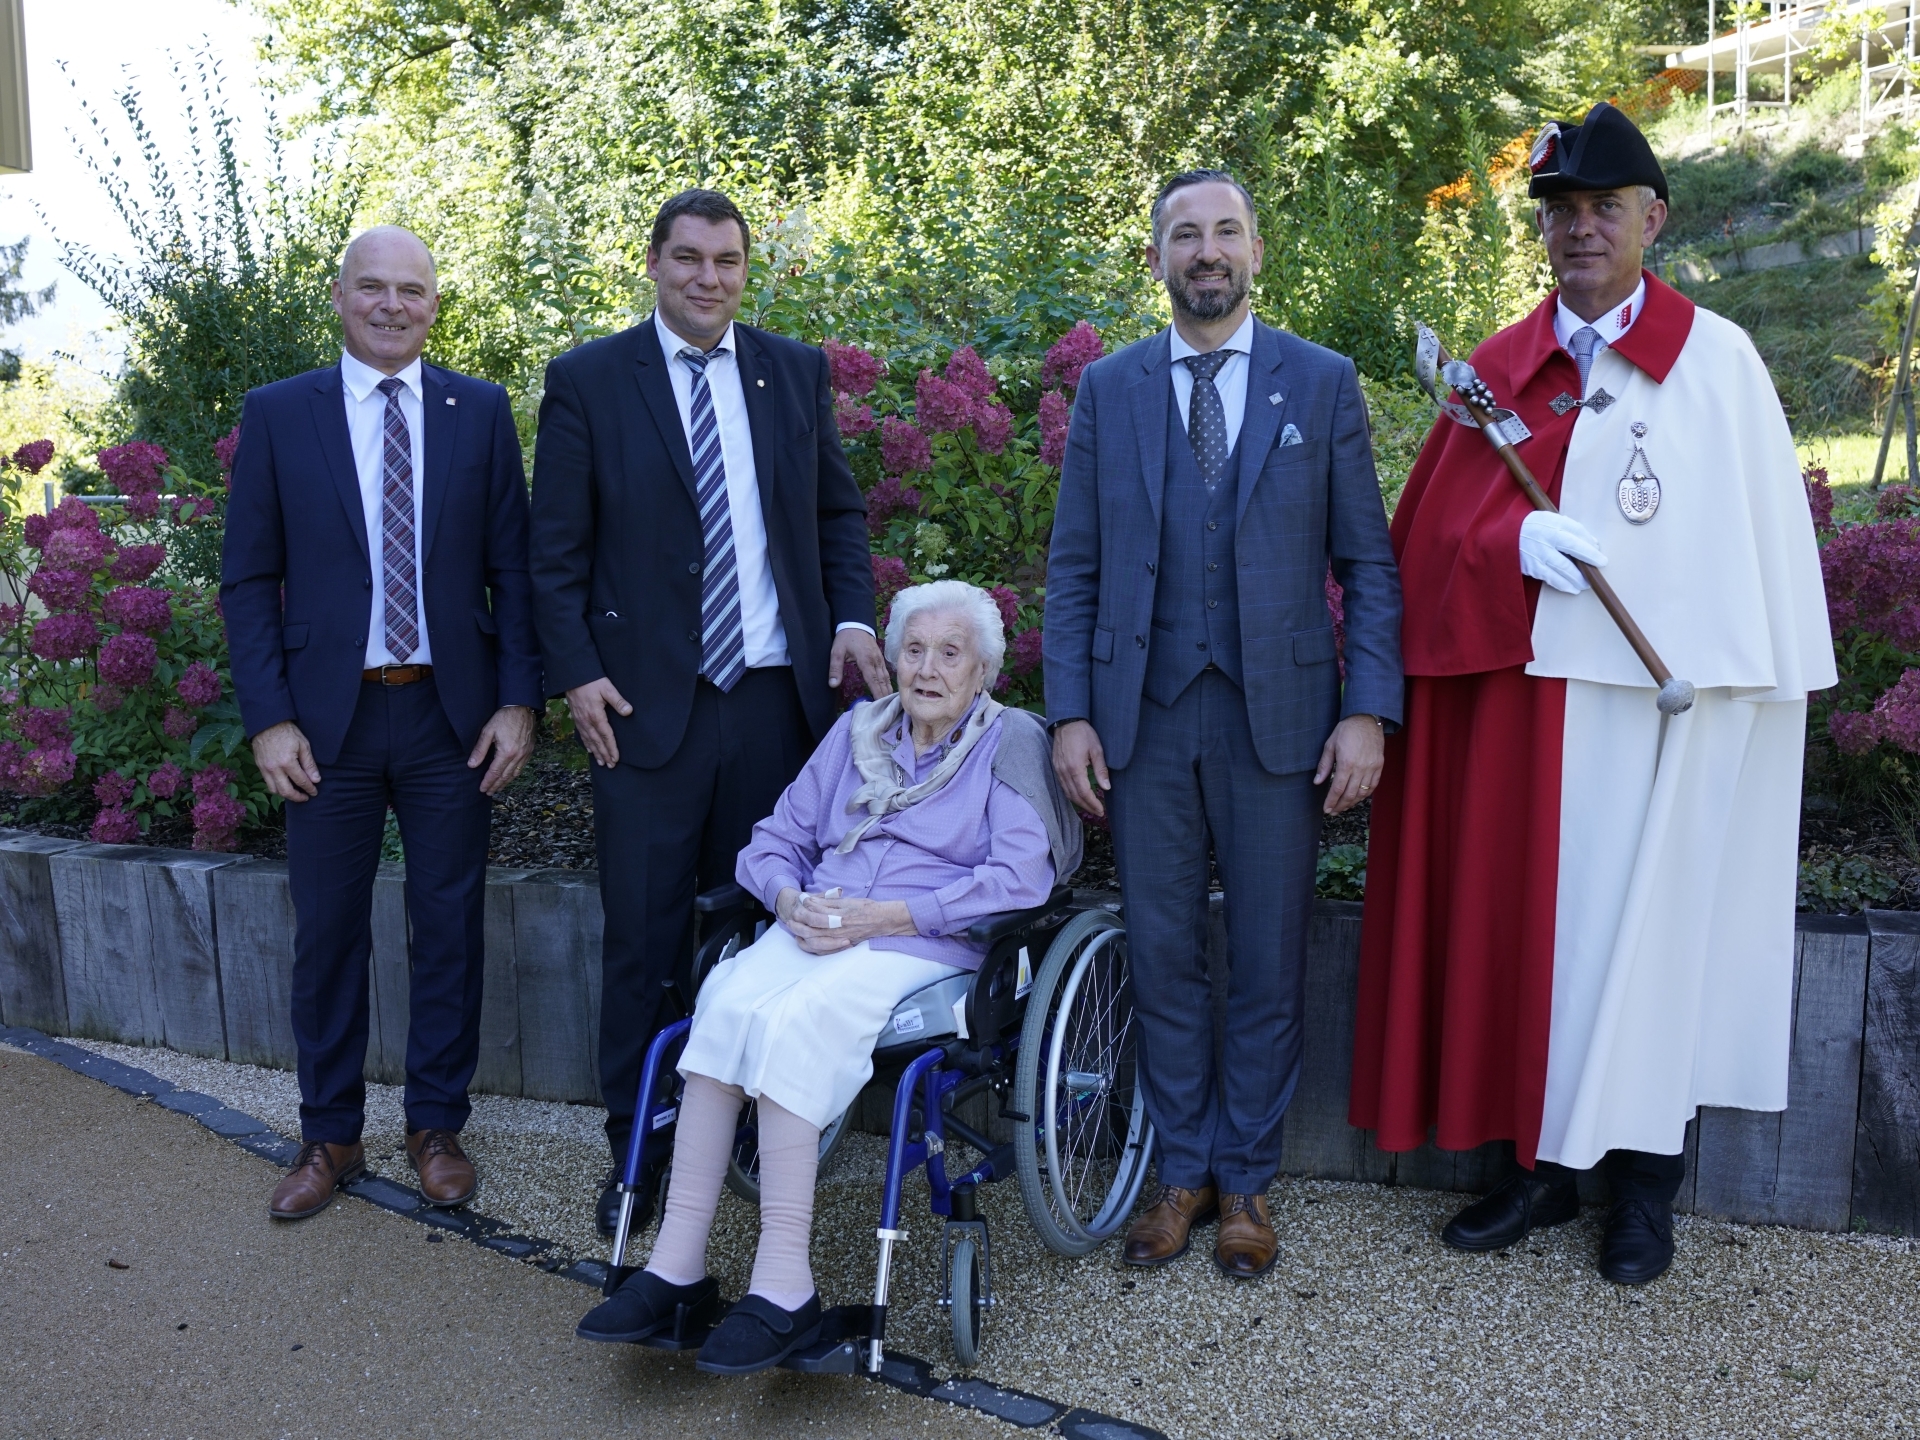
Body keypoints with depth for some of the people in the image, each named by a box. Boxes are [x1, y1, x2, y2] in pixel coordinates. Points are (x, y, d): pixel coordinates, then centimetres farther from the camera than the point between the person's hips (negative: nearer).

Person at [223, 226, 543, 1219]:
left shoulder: (481, 412, 4)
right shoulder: (277, 415, 2)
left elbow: (511, 568, 3)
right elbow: (249, 580, 1)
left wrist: (517, 700, -5)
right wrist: (268, 718, -7)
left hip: (452, 714, 0)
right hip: (329, 717, 0)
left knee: (449, 926, 9)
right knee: (326, 932, 9)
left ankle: (436, 1127, 25)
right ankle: (329, 1136, 26)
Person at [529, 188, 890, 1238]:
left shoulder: (795, 372, 10)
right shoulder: (588, 381, 2)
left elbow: (838, 511, 15)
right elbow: (556, 550, 1)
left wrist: (853, 616, -1)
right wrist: (576, 673, -9)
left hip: (777, 695, 3)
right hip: (647, 702, -2)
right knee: (642, 941, 5)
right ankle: (636, 1151, 19)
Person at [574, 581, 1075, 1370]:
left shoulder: (1012, 743, 4)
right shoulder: (857, 730, 20)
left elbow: (1019, 880, -10)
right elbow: (776, 838, 19)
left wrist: (882, 916, -16)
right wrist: (793, 901, -5)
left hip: (930, 944, -4)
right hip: (818, 929, 5)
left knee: (794, 1019, -32)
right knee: (727, 1001, -27)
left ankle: (784, 1287, -27)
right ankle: (677, 1265, -25)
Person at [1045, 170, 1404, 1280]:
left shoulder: (1323, 383, 3)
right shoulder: (1108, 389, 8)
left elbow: (1369, 564, 2)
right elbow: (1075, 567, 7)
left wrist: (1368, 711, -8)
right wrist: (1071, 712, -2)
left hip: (1279, 719, -1)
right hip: (1145, 719, 2)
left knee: (1270, 966, 8)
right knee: (1163, 959, 9)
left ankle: (1248, 1181, 25)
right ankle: (1185, 1171, 26)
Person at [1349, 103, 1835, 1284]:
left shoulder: (1718, 361, 0)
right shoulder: (1500, 367, 9)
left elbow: (1761, 536, -2)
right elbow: (1434, 530, 6)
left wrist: (1733, 677, -8)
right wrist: (1516, 543, -13)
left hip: (1661, 700, -3)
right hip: (1520, 699, 3)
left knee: (1643, 923, 4)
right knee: (1522, 919, 8)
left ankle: (1646, 1183, 21)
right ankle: (1544, 1160, 24)